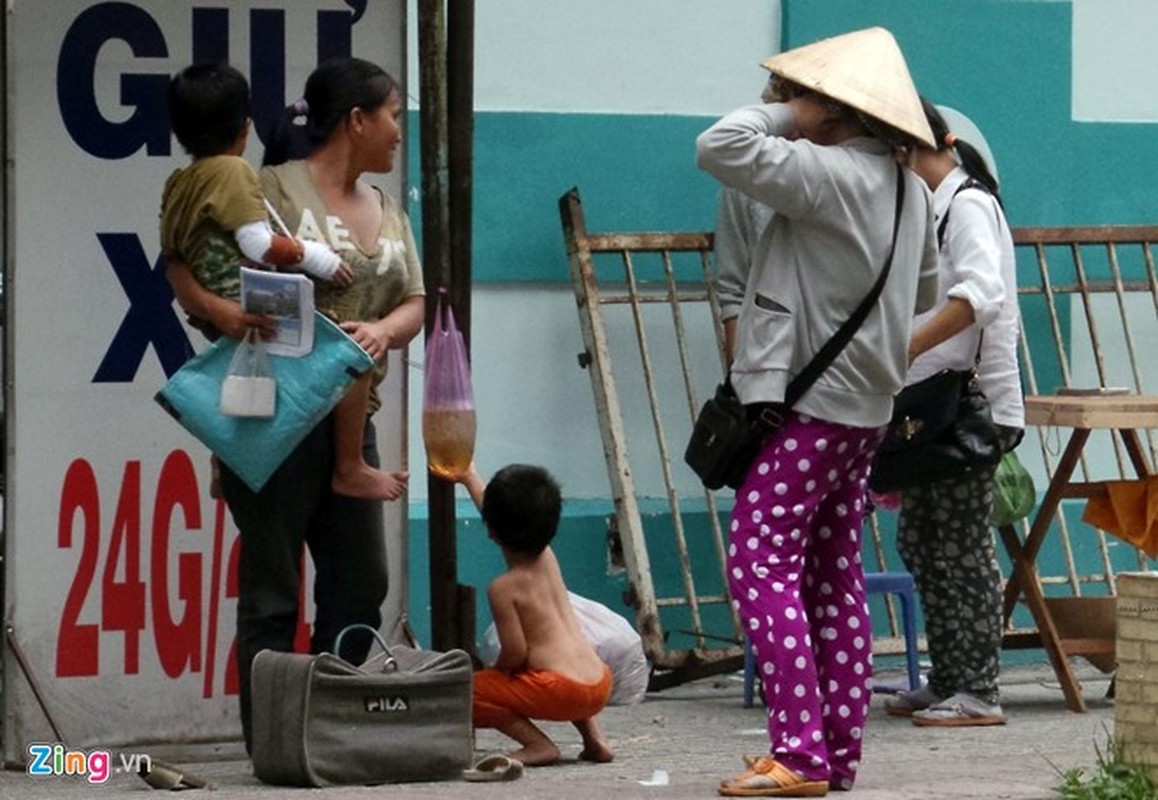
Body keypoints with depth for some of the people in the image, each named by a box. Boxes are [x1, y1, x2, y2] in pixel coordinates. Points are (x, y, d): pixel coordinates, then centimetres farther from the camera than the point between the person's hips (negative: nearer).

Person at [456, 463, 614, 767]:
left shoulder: (503, 588, -10)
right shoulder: (548, 559, 13)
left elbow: (515, 653, -14)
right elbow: (509, 523, 30)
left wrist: (491, 673, 8)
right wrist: (470, 478, 42)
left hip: (561, 690, -8)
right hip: (600, 685, 8)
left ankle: (539, 744, -12)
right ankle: (594, 739, 21)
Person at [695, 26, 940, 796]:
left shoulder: (829, 174, -18)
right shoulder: (907, 187, 11)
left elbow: (721, 147, -23)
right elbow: (924, 293, 22)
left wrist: (787, 114, -9)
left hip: (807, 406, -9)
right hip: (865, 407, 9)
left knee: (762, 569, -9)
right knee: (834, 580, 13)